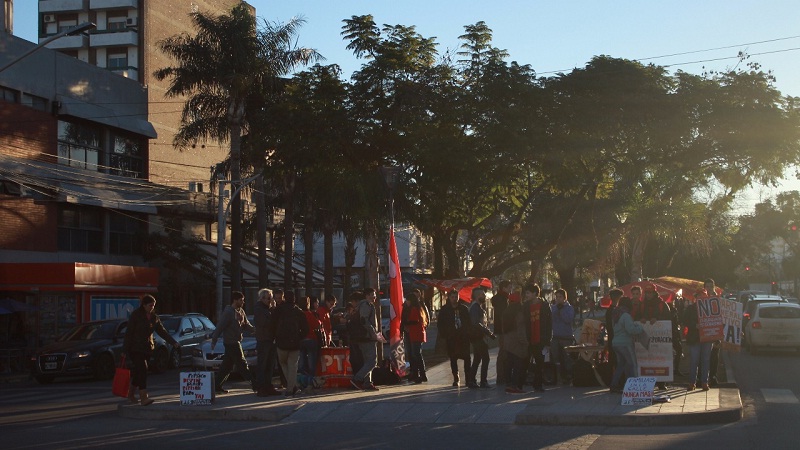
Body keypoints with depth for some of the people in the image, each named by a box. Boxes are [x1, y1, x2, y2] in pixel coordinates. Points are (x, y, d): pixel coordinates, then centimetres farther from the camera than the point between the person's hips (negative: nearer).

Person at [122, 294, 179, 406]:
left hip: (147, 348, 6)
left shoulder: (154, 317, 10)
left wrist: (174, 343, -2)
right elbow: (129, 333, -8)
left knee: (138, 372, 10)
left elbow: (162, 332, 8)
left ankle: (131, 393, 28)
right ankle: (144, 397, -25)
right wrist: (125, 350, -11)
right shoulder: (136, 315, -7)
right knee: (142, 370, -18)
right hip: (135, 348, -6)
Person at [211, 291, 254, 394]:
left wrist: (254, 329, -6)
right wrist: (214, 341, -17)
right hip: (231, 342, -9)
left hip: (236, 342, 9)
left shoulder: (241, 311, 11)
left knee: (227, 366, 11)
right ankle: (255, 384, -4)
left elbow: (246, 325, 14)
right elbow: (220, 327, -16)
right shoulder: (228, 312, -15)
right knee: (242, 364, -5)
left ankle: (217, 386, 16)